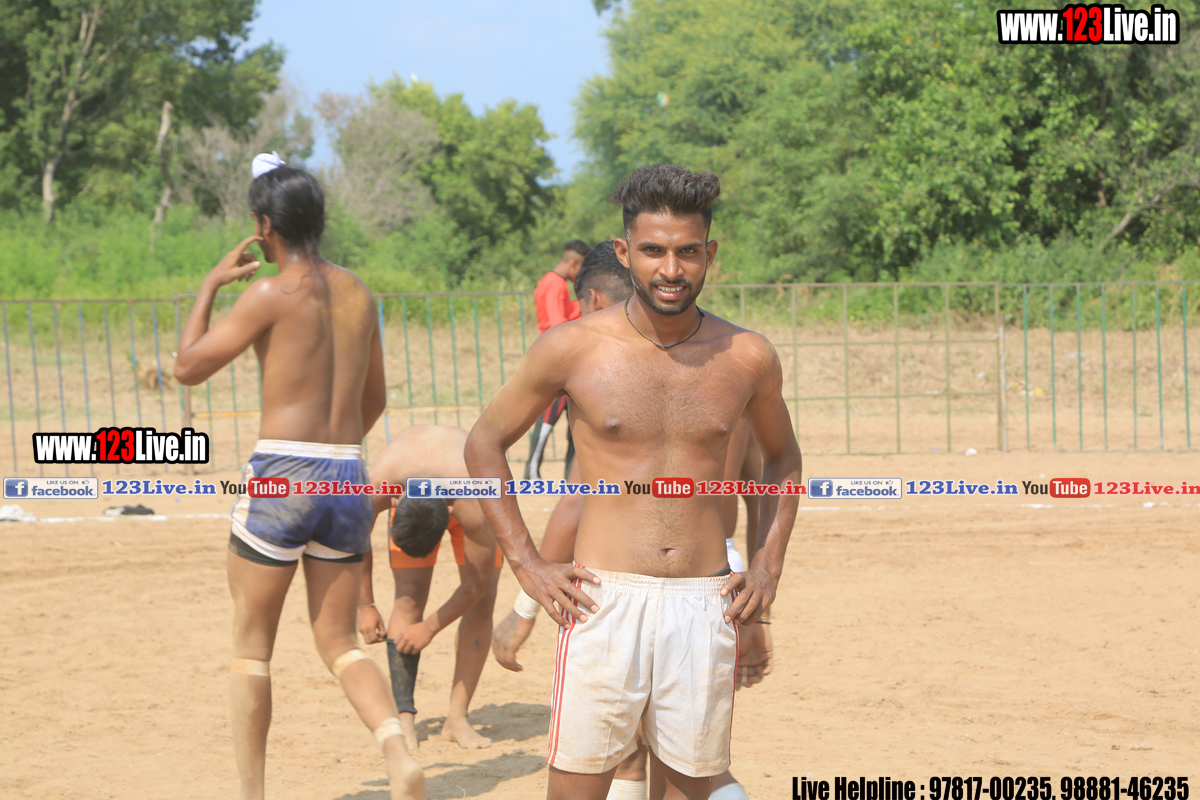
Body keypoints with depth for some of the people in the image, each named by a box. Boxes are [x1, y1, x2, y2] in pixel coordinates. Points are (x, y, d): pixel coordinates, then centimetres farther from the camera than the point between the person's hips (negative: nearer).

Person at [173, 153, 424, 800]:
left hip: (280, 476, -6)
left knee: (251, 646, 8)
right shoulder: (356, 292, 11)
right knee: (338, 640, 13)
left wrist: (210, 285, 9)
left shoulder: (274, 293, -8)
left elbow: (188, 367, -2)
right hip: (348, 478, 6)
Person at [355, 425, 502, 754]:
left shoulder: (475, 507, -45)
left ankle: (457, 717, -10)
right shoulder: (378, 484, -39)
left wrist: (430, 628, -21)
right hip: (409, 489, 1)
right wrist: (365, 605, -9)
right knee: (409, 594, -15)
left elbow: (478, 583, -29)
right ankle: (404, 714, -16)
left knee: (482, 602, -14)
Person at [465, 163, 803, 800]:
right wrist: (525, 562, 1)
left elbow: (782, 456, 22)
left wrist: (769, 564, 10)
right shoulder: (572, 348, -4)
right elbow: (485, 443, 8)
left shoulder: (749, 358, 3)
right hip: (605, 601, -2)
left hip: (705, 605, 2)